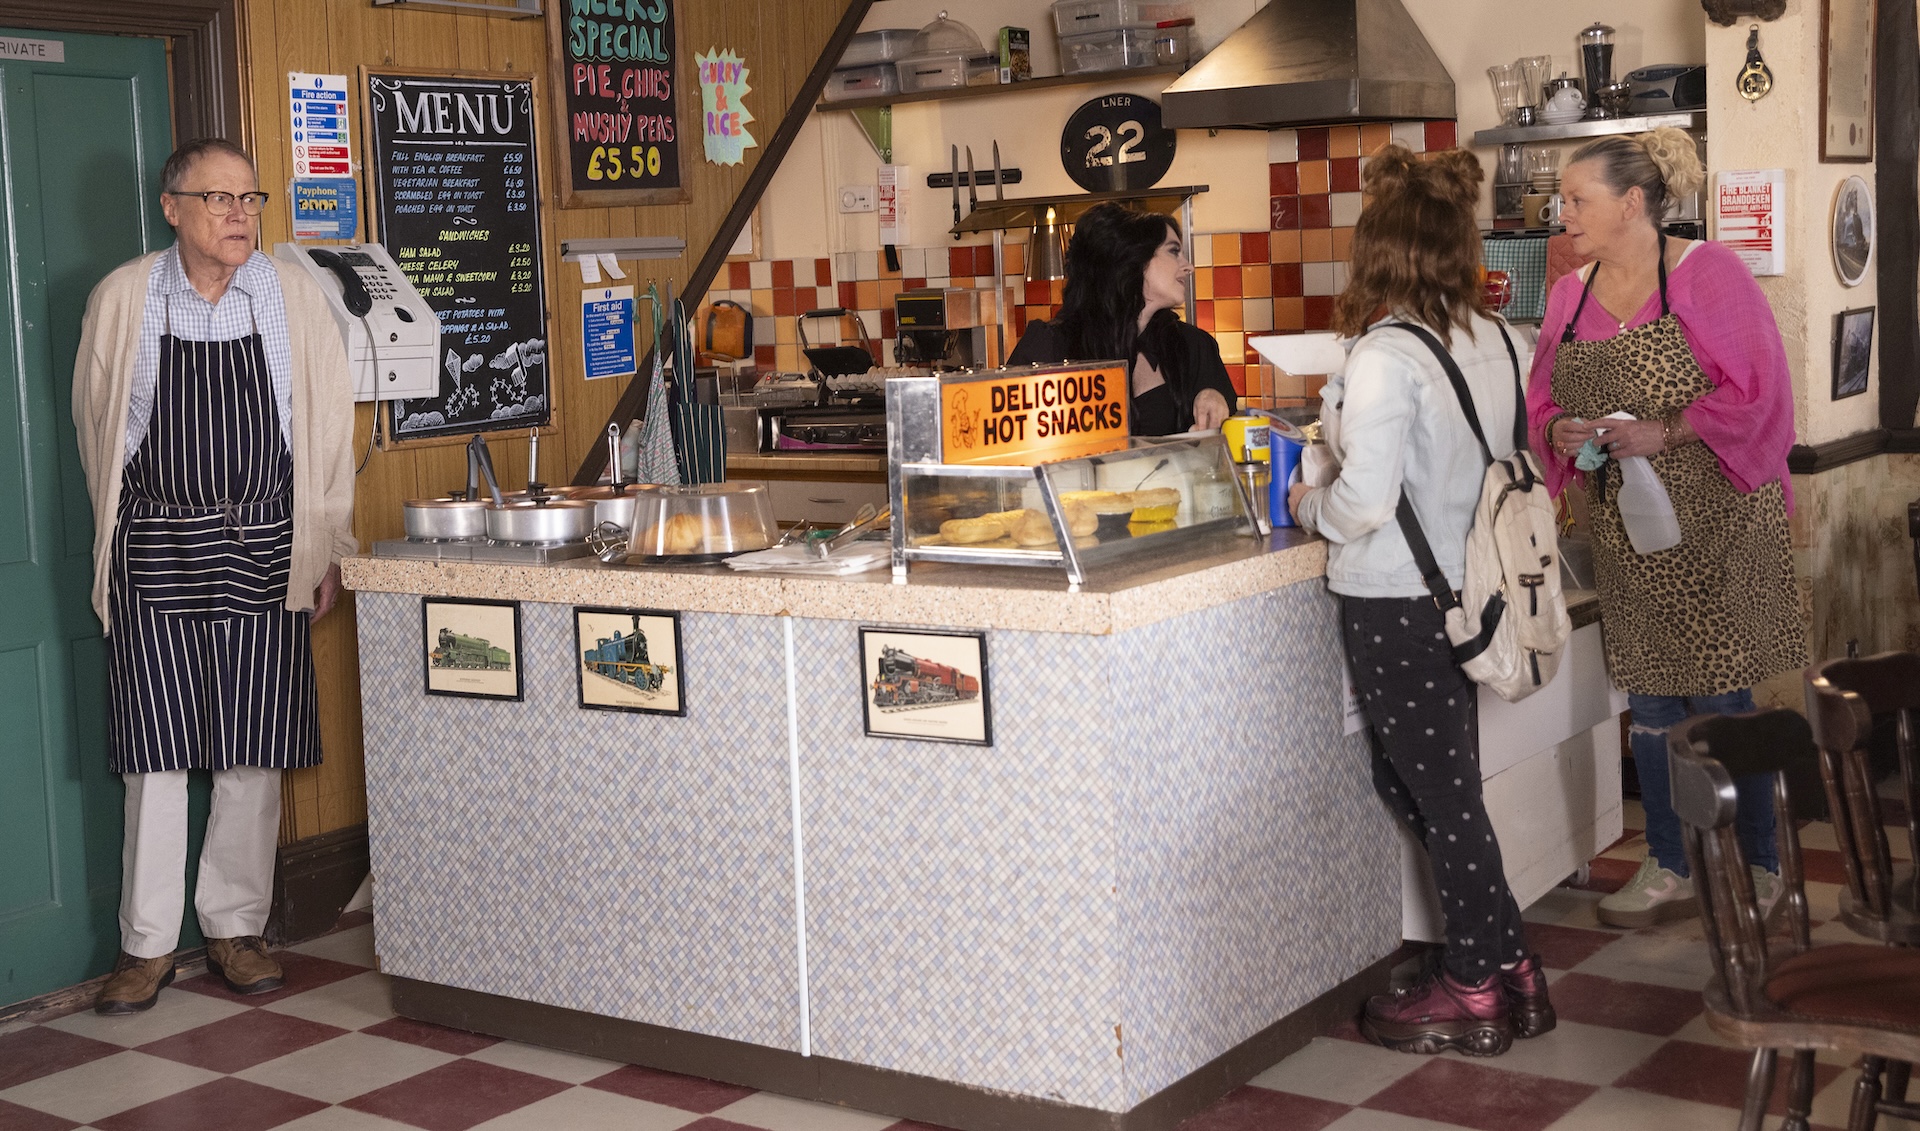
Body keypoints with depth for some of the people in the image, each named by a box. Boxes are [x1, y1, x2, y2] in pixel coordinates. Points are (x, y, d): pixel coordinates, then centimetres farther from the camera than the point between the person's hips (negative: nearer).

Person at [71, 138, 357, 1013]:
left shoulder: (291, 296, 1)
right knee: (154, 747, 2)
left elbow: (327, 426, 5)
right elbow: (97, 427, 9)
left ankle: (235, 928, 18)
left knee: (253, 750, 5)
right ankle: (148, 943, 13)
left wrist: (325, 549, 3)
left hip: (262, 547, 1)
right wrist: (122, 542, 9)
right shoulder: (122, 299, 0)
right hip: (154, 550, -1)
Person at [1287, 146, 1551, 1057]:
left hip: (1395, 604, -7)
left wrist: (1306, 504, 0)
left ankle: (1477, 990, 17)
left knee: (1439, 794, 4)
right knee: (1412, 779, 19)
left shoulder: (1384, 356, -19)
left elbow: (1364, 504, -22)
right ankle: (1506, 969, 24)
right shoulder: (1501, 343, 3)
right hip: (1467, 591, 7)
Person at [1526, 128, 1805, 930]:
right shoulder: (1570, 296, 7)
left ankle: (1758, 868, 17)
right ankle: (1667, 871, 25)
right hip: (1625, 528, 6)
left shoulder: (1706, 273, -10)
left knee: (1721, 698, 0)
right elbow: (1544, 400, 12)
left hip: (1714, 521, -5)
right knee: (1649, 699, 12)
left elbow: (1756, 392, -14)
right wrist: (1562, 430, -10)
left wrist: (1663, 431, -22)